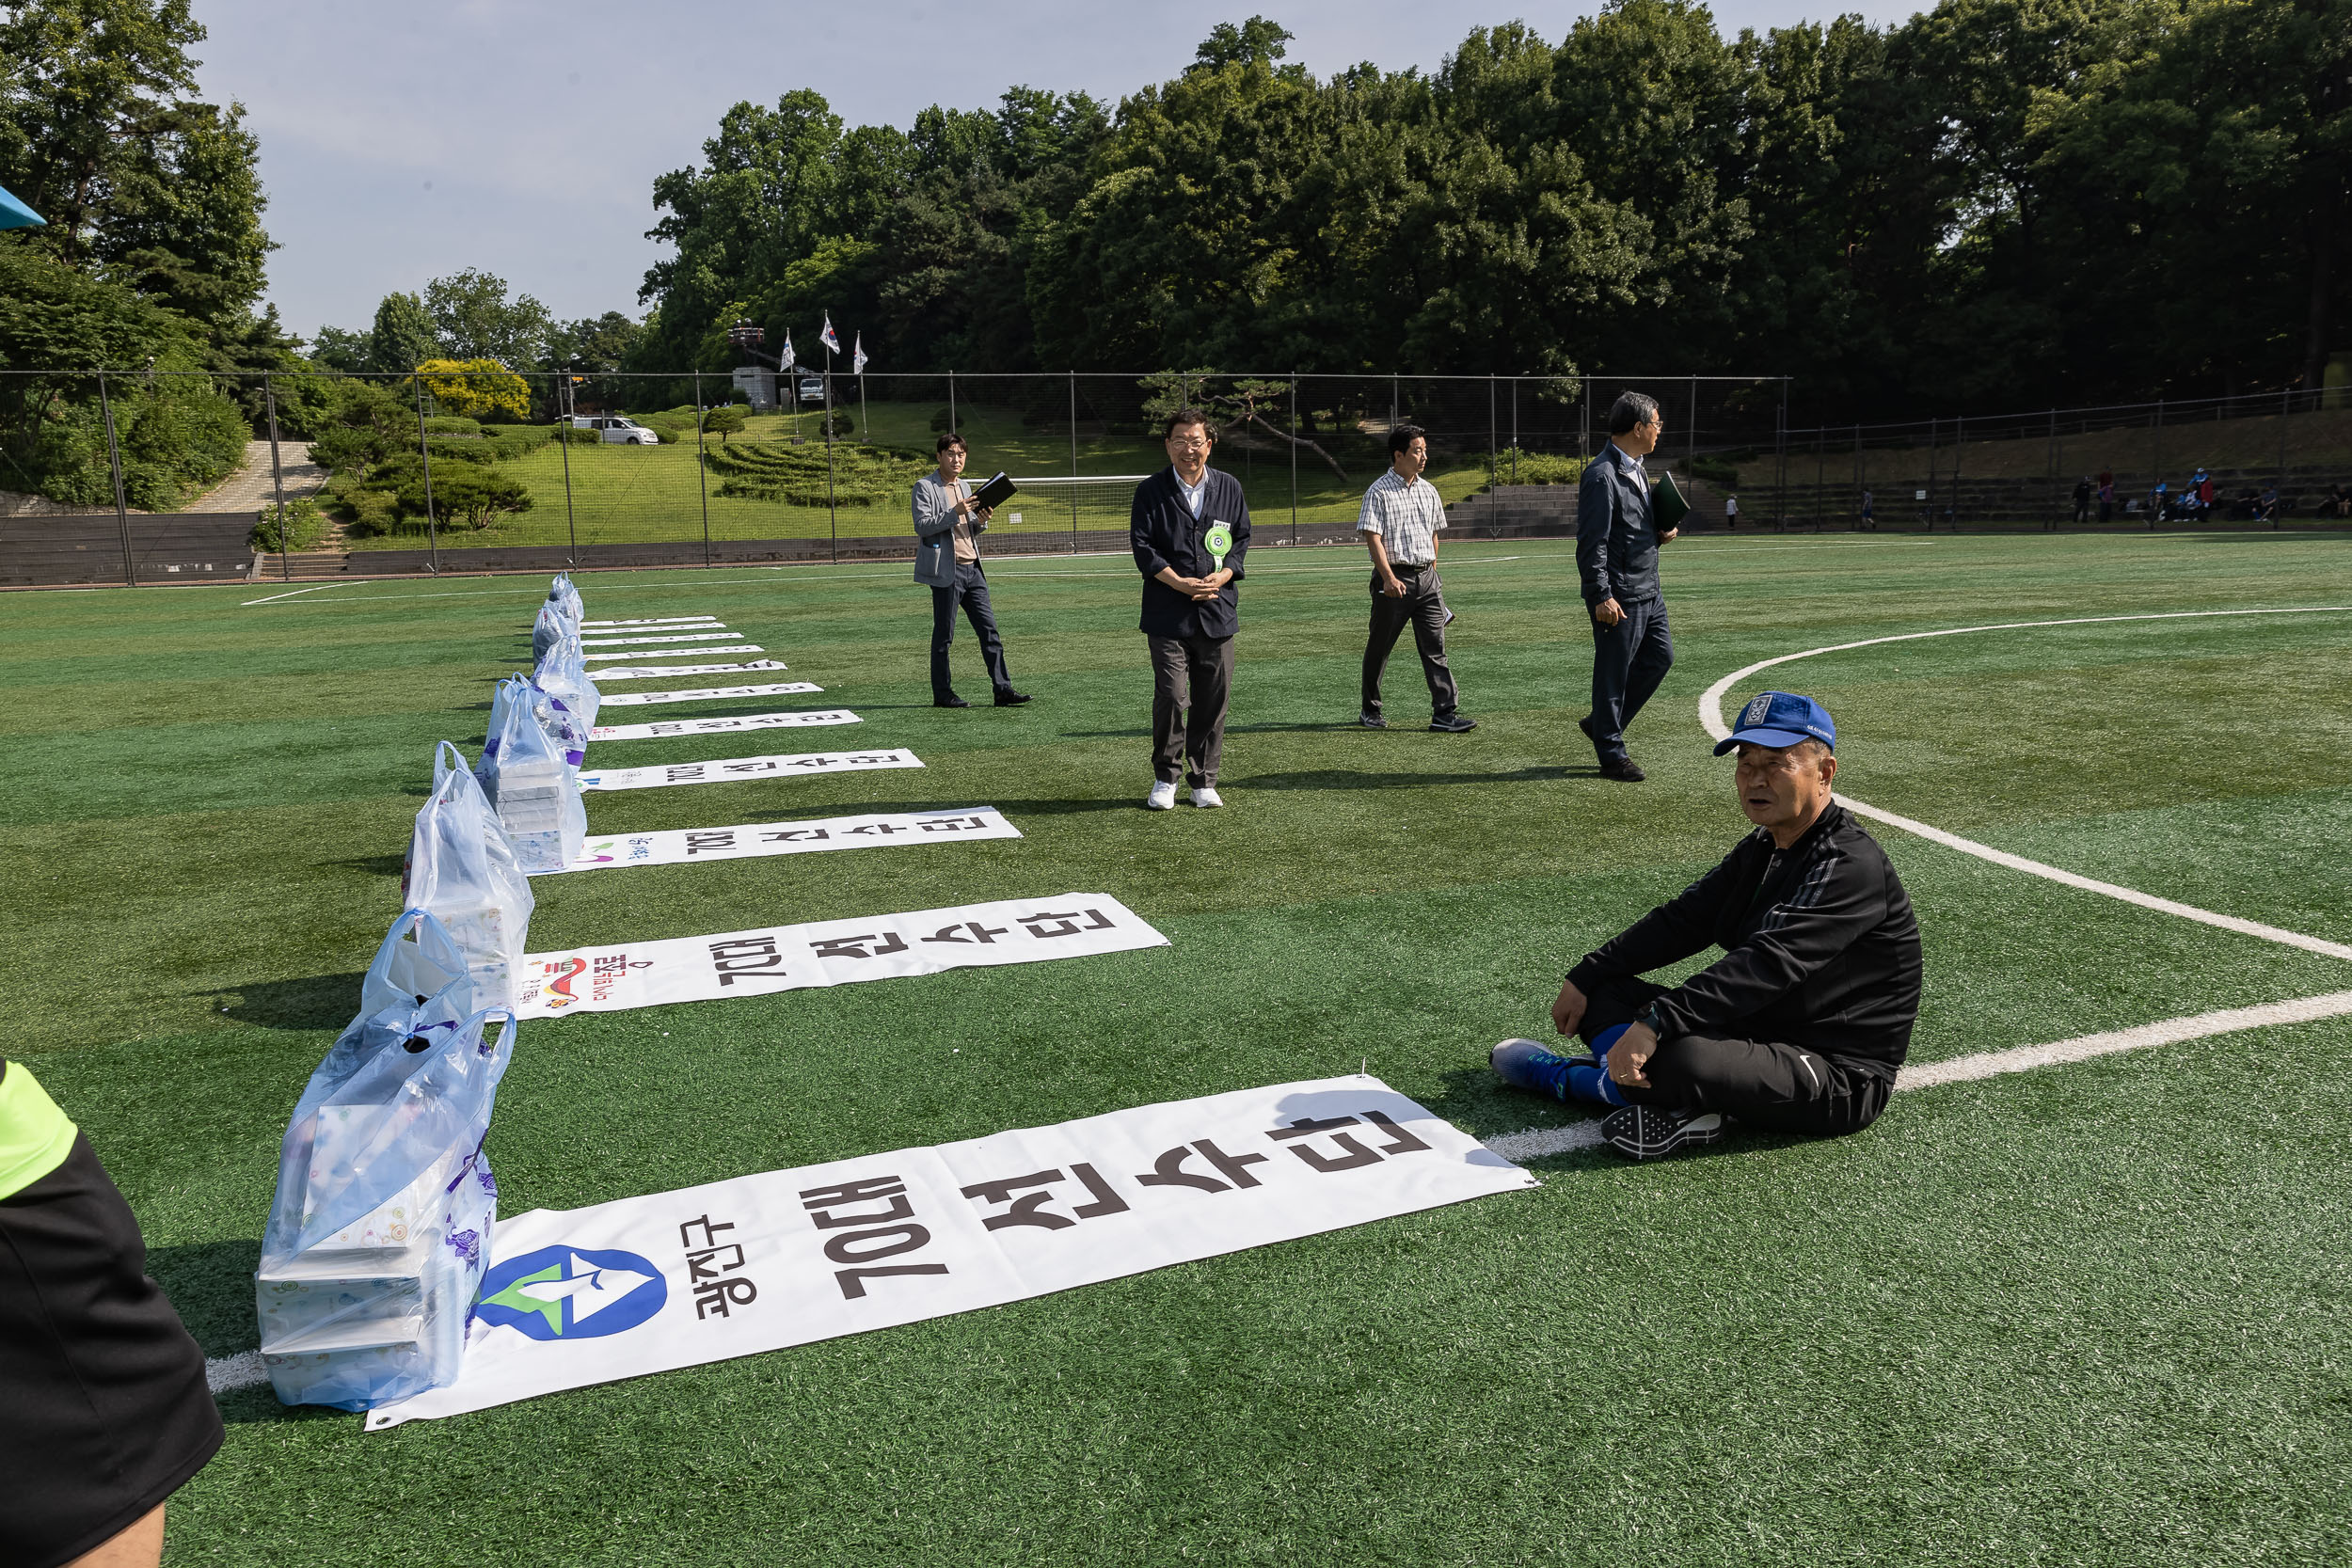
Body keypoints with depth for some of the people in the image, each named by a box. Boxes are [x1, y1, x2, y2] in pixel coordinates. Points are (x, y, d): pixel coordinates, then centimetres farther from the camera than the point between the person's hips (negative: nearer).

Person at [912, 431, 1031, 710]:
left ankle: (1003, 689, 2)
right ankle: (942, 694, 9)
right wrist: (955, 513, -21)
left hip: (973, 569, 7)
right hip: (946, 571, -7)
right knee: (944, 635, 0)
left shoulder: (965, 486, 19)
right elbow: (922, 526, -14)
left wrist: (980, 522, 2)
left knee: (989, 630, 2)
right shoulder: (925, 487, -3)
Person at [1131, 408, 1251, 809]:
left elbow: (1242, 539, 11)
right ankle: (1165, 779, 11)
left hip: (1218, 611, 3)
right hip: (1167, 614, -3)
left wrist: (1222, 576, -7)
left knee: (1213, 700, 5)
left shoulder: (1229, 488, 10)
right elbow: (1142, 545, -4)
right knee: (1171, 696, -6)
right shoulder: (1151, 491, 1)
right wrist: (1180, 583, -15)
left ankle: (1203, 780, 18)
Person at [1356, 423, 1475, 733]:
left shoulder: (1428, 490, 14)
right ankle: (1370, 711, 20)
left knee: (1435, 648, -1)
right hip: (1394, 580, -5)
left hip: (1427, 577, 5)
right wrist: (1388, 577, -22)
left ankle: (1445, 712, -3)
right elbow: (1372, 537, -13)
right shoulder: (1379, 492, -6)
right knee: (1379, 647, 6)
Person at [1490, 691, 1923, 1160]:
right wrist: (1586, 975, 1)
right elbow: (1685, 919, 11)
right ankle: (1674, 1102, -19)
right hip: (1758, 1033, 10)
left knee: (1685, 1060, -38)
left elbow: (1769, 963, -33)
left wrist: (1655, 1023, -40)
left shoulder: (1851, 866, -21)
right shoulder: (1762, 849, 11)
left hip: (1840, 1078, -10)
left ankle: (1559, 1076, -10)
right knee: (1603, 990, 5)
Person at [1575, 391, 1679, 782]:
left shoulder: (1638, 470, 15)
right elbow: (1592, 543, -19)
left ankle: (1601, 723, 27)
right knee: (1613, 672, 0)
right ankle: (1612, 756, 10)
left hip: (1648, 590, 10)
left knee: (1660, 657, 15)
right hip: (1619, 596, -10)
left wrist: (1660, 535, 7)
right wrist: (1602, 597, -23)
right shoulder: (1602, 475, -16)